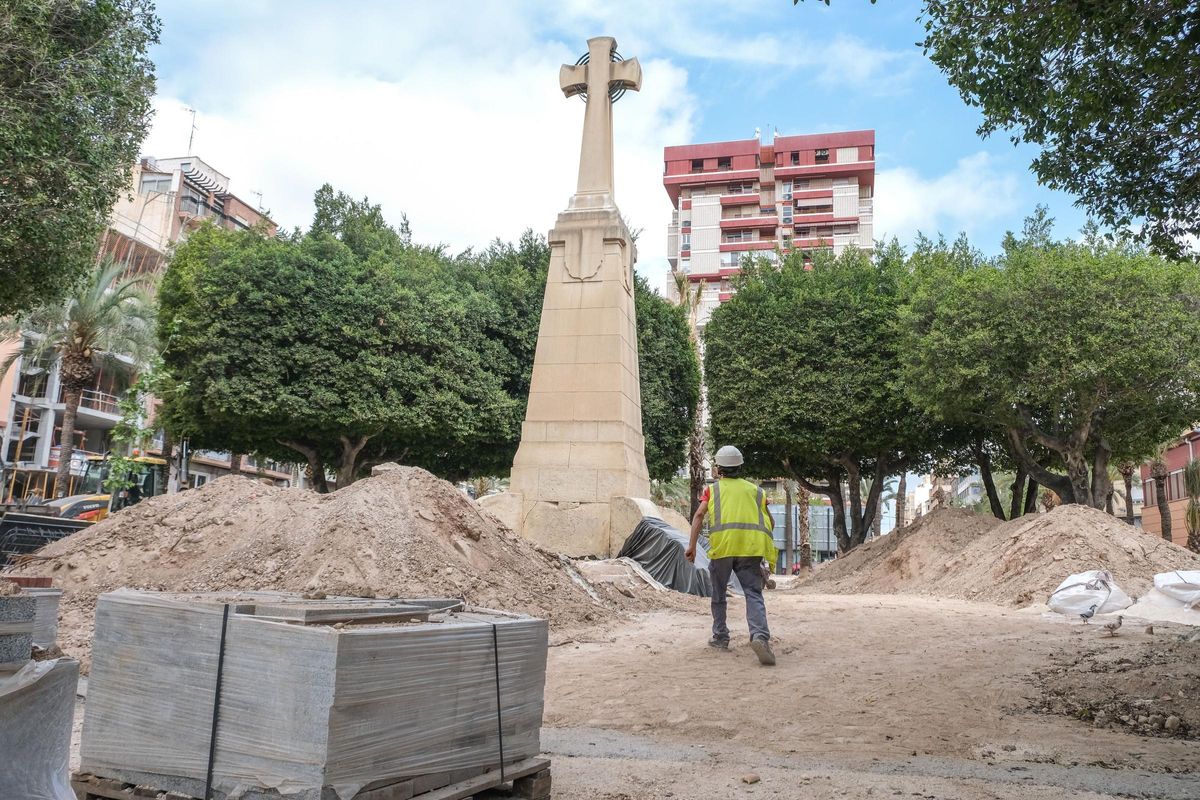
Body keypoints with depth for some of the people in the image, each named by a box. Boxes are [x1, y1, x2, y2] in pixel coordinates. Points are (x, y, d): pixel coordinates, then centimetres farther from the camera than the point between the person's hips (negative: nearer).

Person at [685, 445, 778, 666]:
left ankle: (720, 637, 25)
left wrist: (692, 545, -4)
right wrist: (763, 539, 41)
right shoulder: (754, 489, 22)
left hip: (722, 547, -1)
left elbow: (699, 515, 1)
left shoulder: (713, 488, 16)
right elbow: (770, 522, 23)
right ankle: (760, 636, -26)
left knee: (719, 594, 18)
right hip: (751, 548, 1)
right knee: (754, 594, -4)